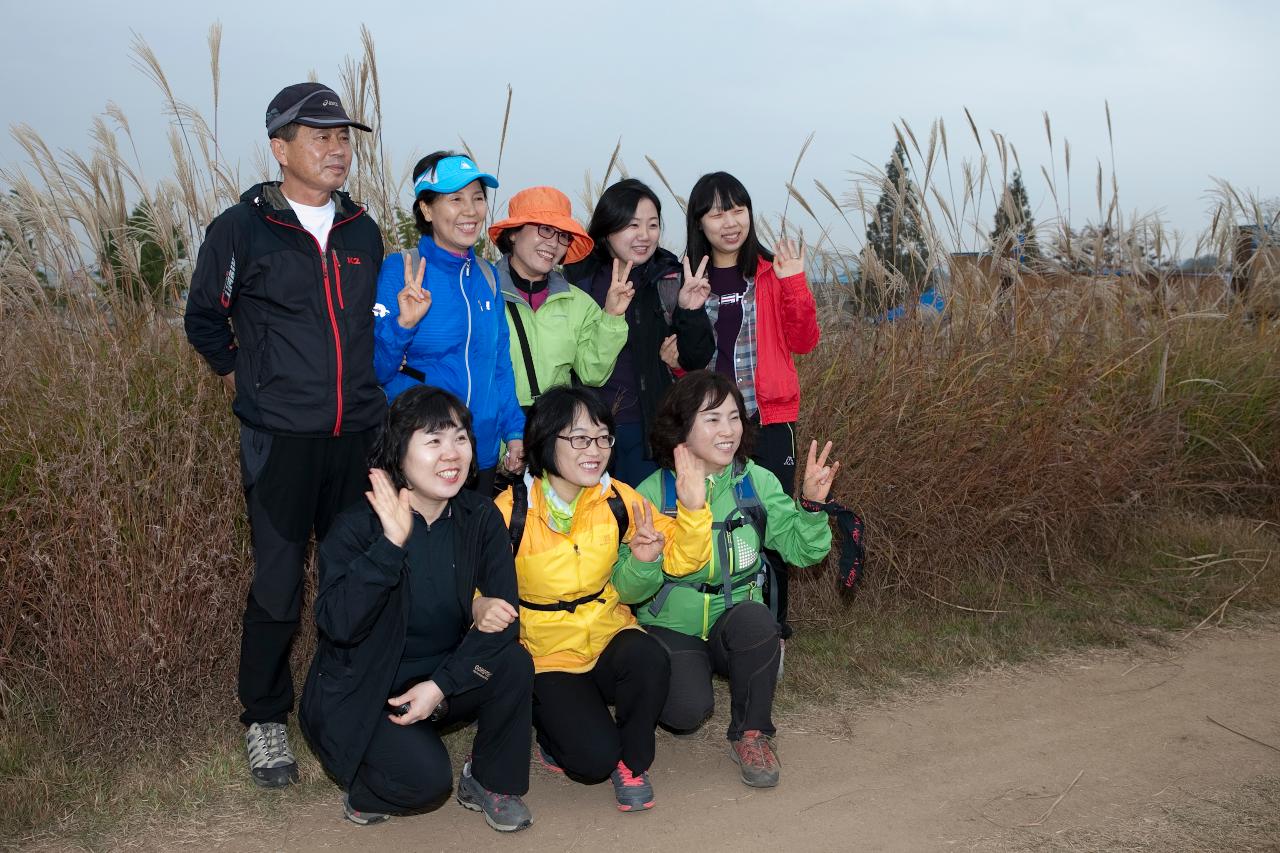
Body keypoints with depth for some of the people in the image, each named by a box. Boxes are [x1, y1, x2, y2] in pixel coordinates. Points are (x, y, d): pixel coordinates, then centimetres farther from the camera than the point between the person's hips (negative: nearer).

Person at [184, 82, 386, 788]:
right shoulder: (242, 228, -3)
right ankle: (264, 719, 17)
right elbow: (204, 319, 8)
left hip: (359, 435, 4)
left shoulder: (363, 231, 10)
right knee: (278, 583, -1)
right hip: (280, 439, -4)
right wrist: (244, 379, 6)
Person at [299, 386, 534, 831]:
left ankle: (489, 783, 2)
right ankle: (366, 794, 8)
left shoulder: (480, 519, -7)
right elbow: (338, 624, -32)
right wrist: (391, 542, -37)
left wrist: (441, 685, -22)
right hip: (360, 693, -4)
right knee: (426, 778, -28)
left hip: (444, 679, 5)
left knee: (514, 665, -23)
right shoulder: (357, 527, -18)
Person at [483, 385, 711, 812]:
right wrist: (483, 607, -33)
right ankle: (552, 726, 15)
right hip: (547, 657, -3)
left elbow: (682, 559, -2)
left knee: (648, 656, -32)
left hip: (609, 637, 3)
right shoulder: (512, 510, -14)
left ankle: (632, 764, -4)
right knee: (594, 760, -22)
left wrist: (692, 508, -21)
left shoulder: (616, 498, -4)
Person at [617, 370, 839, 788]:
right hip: (671, 629, -2)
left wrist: (811, 504, -24)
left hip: (736, 626, 2)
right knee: (687, 710, -28)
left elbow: (802, 551, -6)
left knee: (755, 619, -33)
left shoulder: (757, 482, -4)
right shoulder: (652, 494, -11)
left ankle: (751, 735, -9)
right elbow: (626, 592, -13)